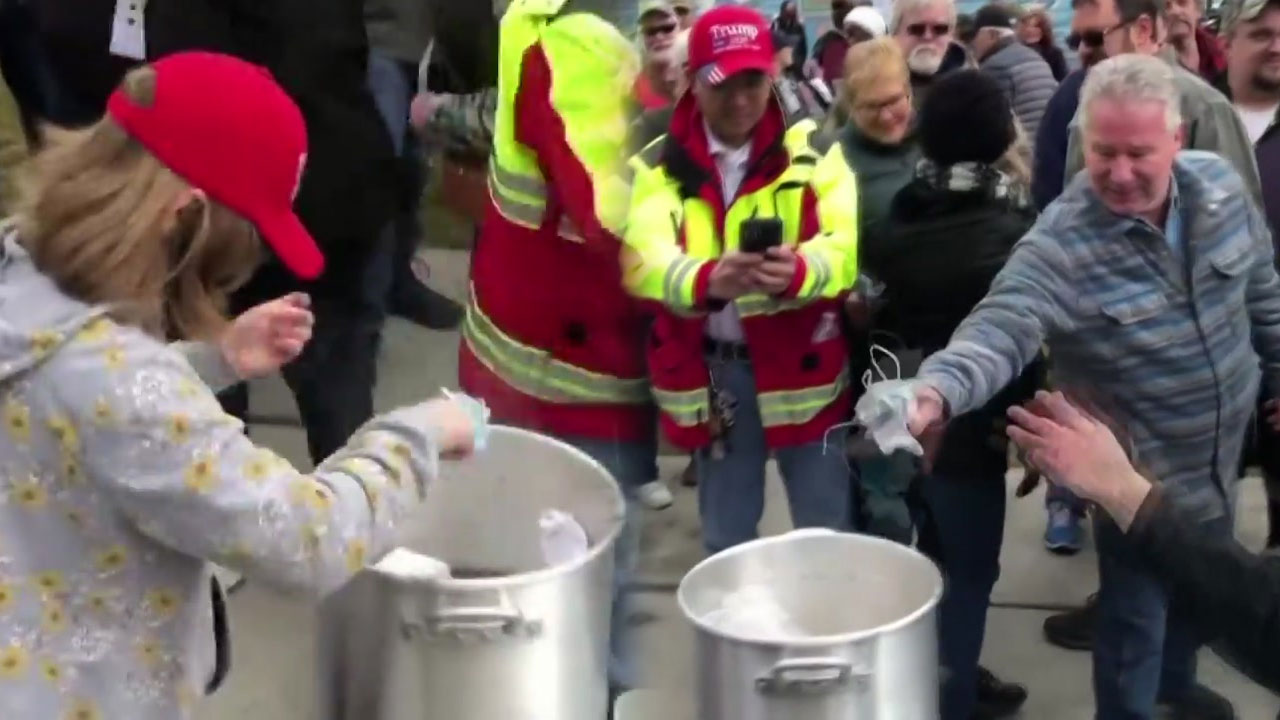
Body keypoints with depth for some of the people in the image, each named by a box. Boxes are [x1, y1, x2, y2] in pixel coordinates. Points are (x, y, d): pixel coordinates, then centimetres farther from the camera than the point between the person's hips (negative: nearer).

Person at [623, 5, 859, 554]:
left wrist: (800, 270, -40)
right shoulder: (658, 164, -1)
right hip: (711, 370, 1)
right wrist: (706, 280, -41)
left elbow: (848, 243, -16)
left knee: (827, 531, 10)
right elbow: (643, 259, -18)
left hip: (800, 363, -1)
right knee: (725, 537, 18)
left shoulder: (811, 149, -2)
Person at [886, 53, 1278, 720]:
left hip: (1218, 456, 7)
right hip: (1140, 476, -6)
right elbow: (999, 331, -42)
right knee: (1135, 621, 9)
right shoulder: (1059, 245, -30)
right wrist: (938, 388, -61)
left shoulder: (1220, 185, -11)